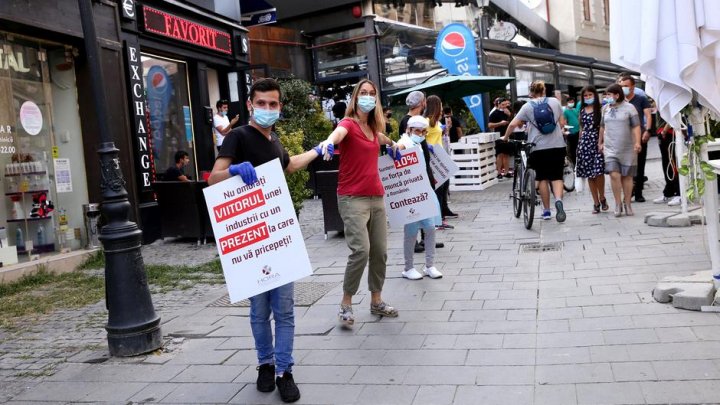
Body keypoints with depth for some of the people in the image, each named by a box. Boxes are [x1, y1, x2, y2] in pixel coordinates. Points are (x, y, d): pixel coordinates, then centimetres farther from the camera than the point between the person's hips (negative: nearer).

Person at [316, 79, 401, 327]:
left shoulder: (373, 127, 13)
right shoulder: (349, 124, -9)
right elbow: (338, 132, -35)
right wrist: (328, 142, -54)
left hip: (376, 197, 7)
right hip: (352, 198, -7)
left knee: (380, 251, 7)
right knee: (361, 251, -17)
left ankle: (376, 301, 23)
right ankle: (346, 303, 0)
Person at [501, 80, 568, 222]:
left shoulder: (528, 106, -1)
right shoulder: (555, 101, 6)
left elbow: (513, 124, -6)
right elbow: (562, 123, 10)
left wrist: (505, 137, 9)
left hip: (538, 147, -1)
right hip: (557, 145, 1)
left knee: (543, 178, 10)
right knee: (557, 177, 6)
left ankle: (546, 211, 15)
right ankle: (558, 201, -21)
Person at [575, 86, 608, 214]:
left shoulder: (600, 109, 1)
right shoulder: (582, 111, 14)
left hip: (597, 142, -4)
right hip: (584, 143, 4)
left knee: (598, 172, -14)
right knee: (589, 174, 4)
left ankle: (602, 198, 8)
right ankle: (596, 203, 12)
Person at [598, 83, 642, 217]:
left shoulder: (629, 107, -2)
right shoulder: (605, 108, 9)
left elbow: (636, 126, -6)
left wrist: (637, 142, -17)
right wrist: (600, 142, 19)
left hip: (627, 148, -2)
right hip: (610, 148, 2)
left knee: (627, 176, 5)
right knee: (614, 175, -12)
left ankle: (627, 203, 16)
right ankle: (618, 203, -1)